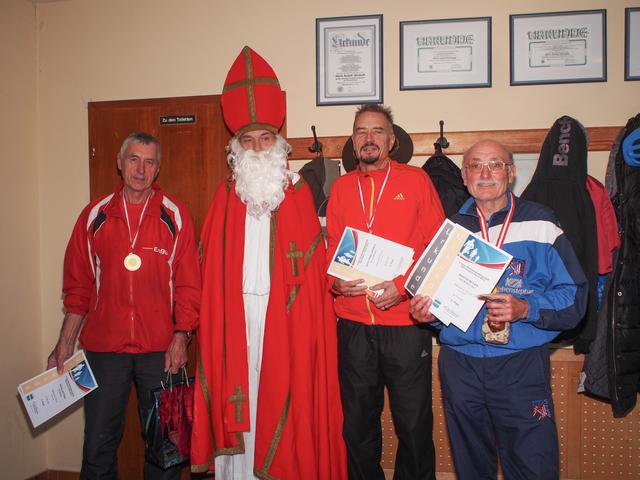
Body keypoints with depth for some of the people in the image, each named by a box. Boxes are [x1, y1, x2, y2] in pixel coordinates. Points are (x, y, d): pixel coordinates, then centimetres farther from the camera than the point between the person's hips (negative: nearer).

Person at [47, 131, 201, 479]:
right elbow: (78, 285, 9)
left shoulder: (175, 216, 1)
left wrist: (181, 336, -9)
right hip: (103, 347, 2)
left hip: (159, 349, -1)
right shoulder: (95, 215, 6)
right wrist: (65, 342, 6)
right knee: (98, 443, 10)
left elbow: (188, 284, -1)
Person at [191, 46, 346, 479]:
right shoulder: (227, 196, 10)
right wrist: (214, 319, -1)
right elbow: (213, 266, 7)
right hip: (234, 313, 2)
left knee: (283, 393, 2)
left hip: (284, 313, -2)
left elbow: (313, 265, -1)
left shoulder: (298, 194, 3)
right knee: (235, 395, 6)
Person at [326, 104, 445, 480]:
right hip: (353, 326, 3)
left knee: (414, 424, 7)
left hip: (406, 324, -3)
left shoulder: (416, 180, 2)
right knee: (358, 424, 14)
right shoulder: (341, 187, 11)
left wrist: (402, 286, -13)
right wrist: (335, 281, -5)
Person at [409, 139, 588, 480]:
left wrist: (525, 309, -21)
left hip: (522, 365, -3)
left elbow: (574, 297, -5)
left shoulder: (539, 225, -1)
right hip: (460, 365, 3)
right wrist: (427, 312, -5)